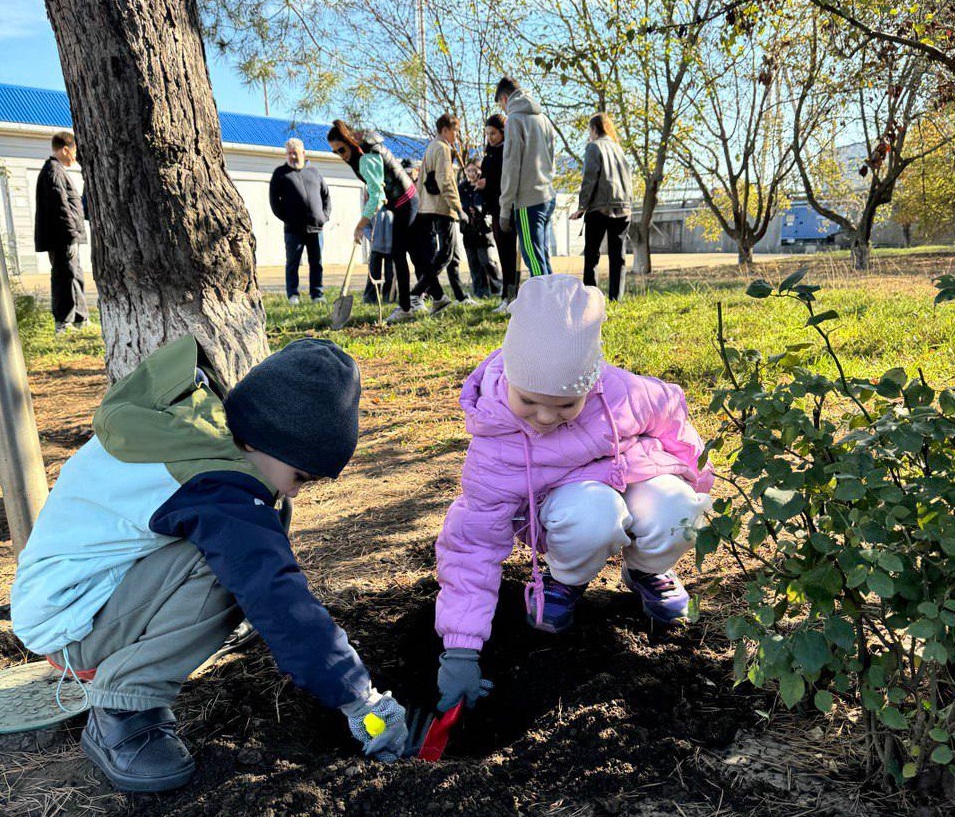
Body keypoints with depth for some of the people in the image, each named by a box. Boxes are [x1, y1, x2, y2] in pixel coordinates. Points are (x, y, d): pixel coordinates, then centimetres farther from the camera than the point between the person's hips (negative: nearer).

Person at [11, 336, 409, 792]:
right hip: (64, 620, -9)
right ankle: (119, 719, -12)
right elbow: (278, 600, -33)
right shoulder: (212, 488, -30)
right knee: (231, 561, -30)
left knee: (241, 558, -3)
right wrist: (361, 702, -27)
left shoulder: (191, 423, -1)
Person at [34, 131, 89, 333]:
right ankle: (63, 324, -5)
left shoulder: (55, 170, 22)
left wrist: (73, 235, 20)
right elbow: (61, 207, -19)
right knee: (66, 277, -8)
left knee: (75, 276, 16)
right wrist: (72, 235, -21)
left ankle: (81, 319, 24)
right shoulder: (54, 171, -12)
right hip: (62, 238, -11)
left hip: (64, 238, 11)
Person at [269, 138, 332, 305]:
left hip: (316, 227, 3)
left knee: (316, 263, 5)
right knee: (292, 263, 1)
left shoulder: (313, 171, 15)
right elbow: (274, 199, 2)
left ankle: (317, 294, 11)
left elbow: (326, 195, 19)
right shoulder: (281, 173, 6)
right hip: (294, 228, -3)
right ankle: (293, 295, 6)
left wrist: (325, 215, 7)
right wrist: (285, 217, -6)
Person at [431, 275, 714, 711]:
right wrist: (461, 650, -28)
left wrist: (695, 477, 7)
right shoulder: (493, 451, -27)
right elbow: (472, 547, -24)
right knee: (590, 516, -39)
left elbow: (669, 413, 1)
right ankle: (566, 580, -2)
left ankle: (646, 571, 5)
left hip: (635, 473, 2)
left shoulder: (620, 392, -24)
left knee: (674, 516, -33)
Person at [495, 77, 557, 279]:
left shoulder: (515, 119, -7)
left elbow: (511, 166, -12)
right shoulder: (543, 119, 16)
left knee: (534, 259, -6)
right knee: (542, 256, 14)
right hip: (548, 196, 8)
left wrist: (505, 208, -9)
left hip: (528, 201, -8)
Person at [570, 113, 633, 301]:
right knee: (617, 255, 5)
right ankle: (616, 298, 2)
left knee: (591, 254, 1)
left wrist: (581, 207, -6)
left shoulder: (594, 146, 0)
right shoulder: (618, 147, 18)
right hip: (622, 209, 5)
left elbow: (590, 179, -9)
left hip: (600, 208, -5)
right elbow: (628, 178, 18)